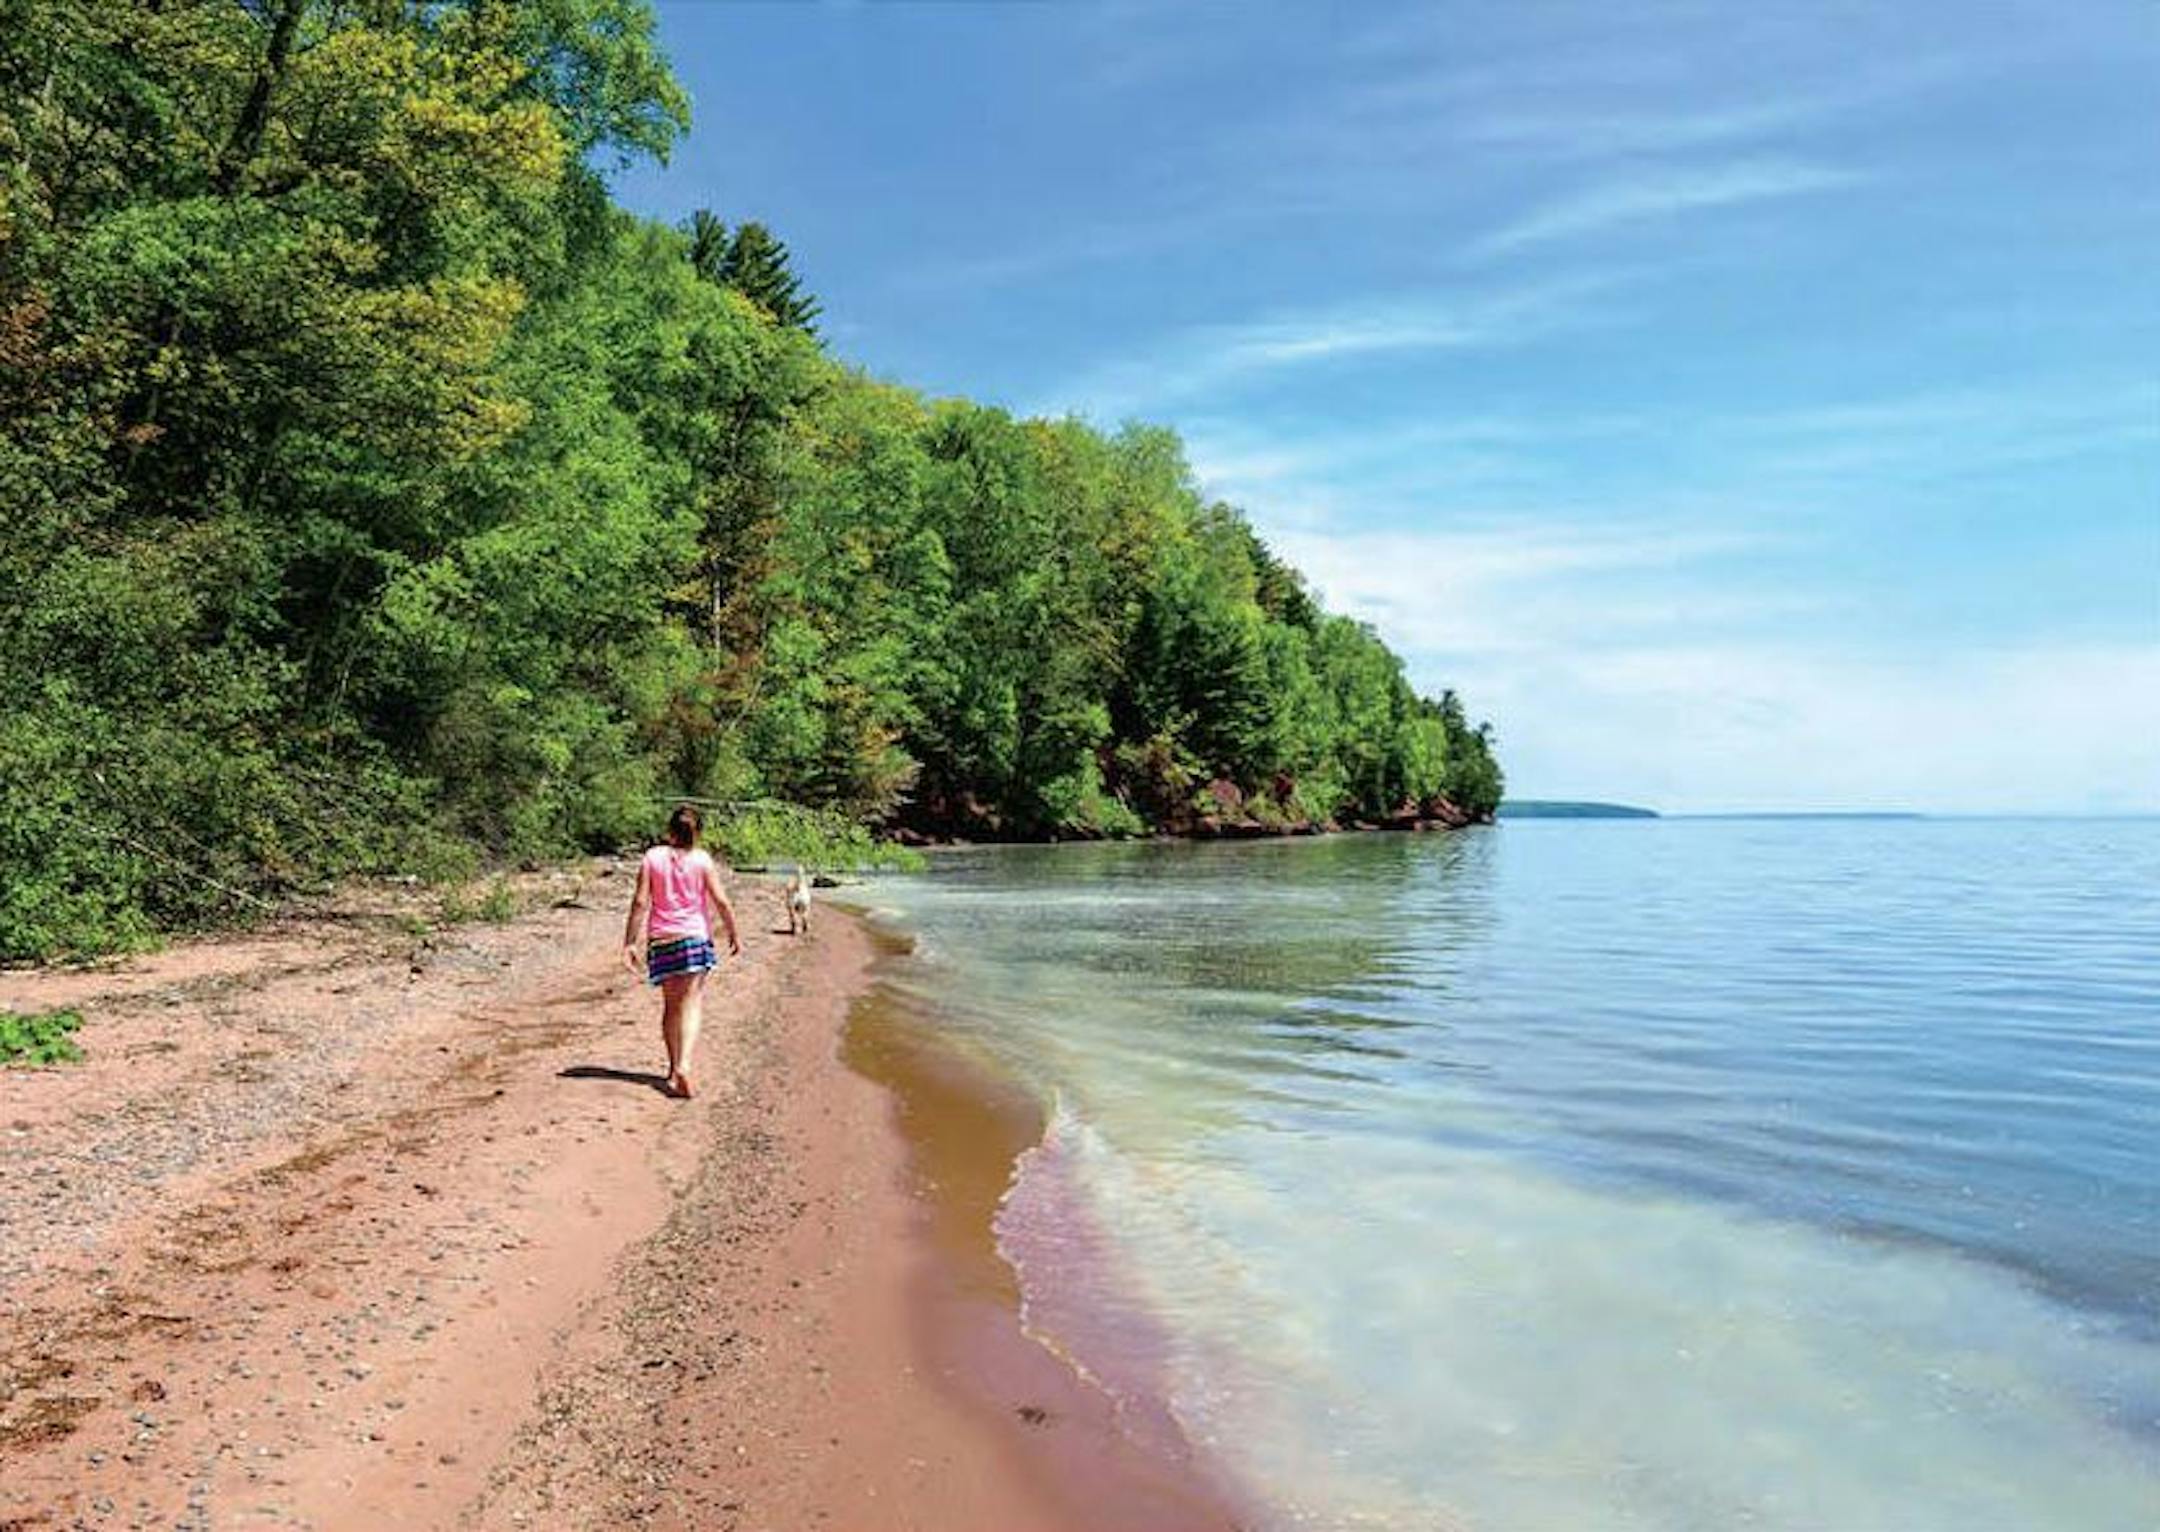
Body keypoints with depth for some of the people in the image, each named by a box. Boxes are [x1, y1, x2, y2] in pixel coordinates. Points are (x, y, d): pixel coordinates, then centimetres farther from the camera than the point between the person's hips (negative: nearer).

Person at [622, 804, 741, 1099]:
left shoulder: (652, 857, 0)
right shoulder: (701, 860, -3)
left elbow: (640, 902, -3)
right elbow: (721, 901, -3)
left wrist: (630, 942, 0)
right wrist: (734, 934, 10)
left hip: (661, 941, 2)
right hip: (694, 936, -2)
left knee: (670, 1006, 15)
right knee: (692, 1005, -5)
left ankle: (674, 1067, 26)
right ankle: (683, 1066, -22)